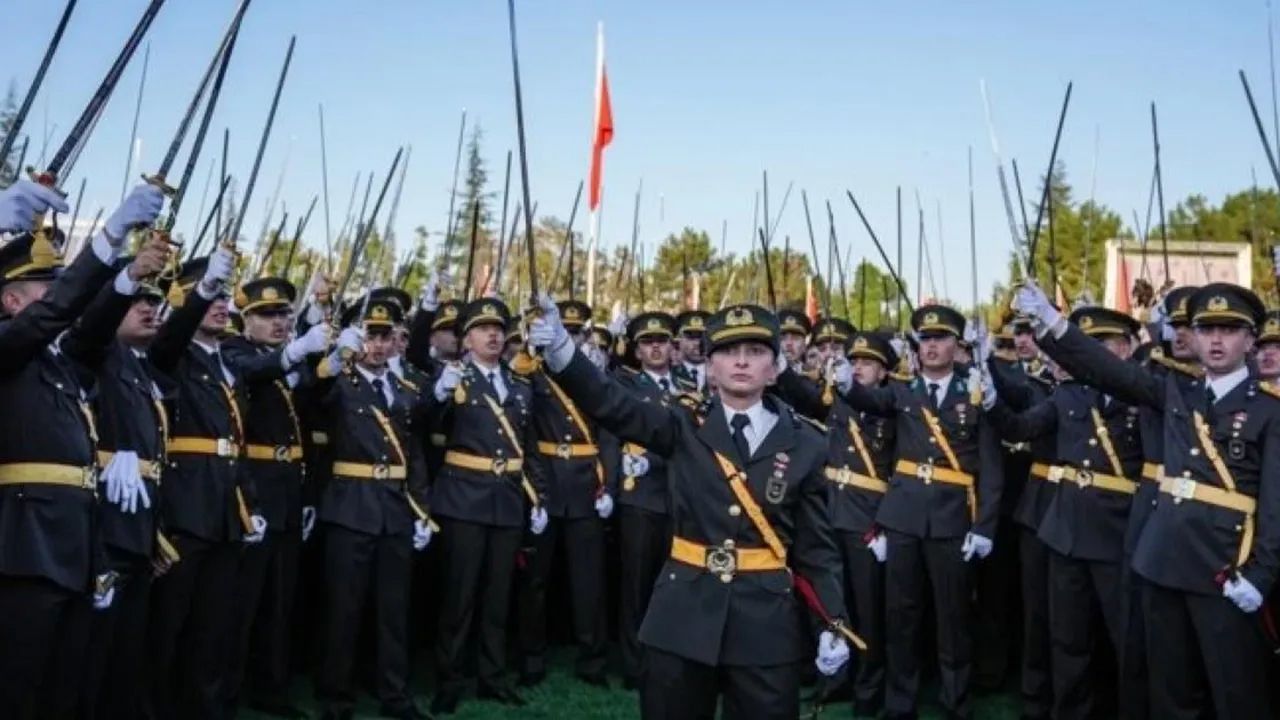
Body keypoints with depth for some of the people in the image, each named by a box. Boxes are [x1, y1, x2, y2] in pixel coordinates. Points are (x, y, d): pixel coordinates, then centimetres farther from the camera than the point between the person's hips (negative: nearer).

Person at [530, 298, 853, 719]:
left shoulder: (804, 445, 1)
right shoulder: (685, 429, 0)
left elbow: (816, 545, 3)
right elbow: (610, 405, -14)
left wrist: (834, 623, -6)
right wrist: (560, 349, -31)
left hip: (767, 621, 0)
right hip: (683, 615, 0)